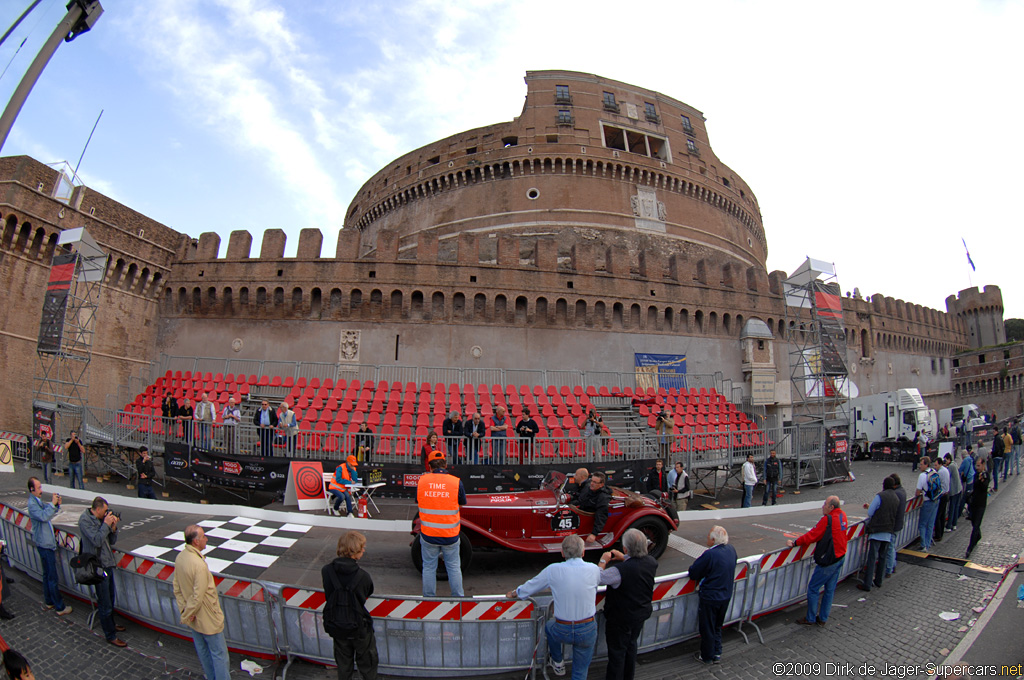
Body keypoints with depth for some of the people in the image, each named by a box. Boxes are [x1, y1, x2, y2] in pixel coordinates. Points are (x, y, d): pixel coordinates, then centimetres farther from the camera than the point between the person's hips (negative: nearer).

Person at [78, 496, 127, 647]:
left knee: (111, 598, 22)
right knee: (105, 604, 1)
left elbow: (111, 541, 10)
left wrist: (113, 528, -5)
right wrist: (106, 524, -17)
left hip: (107, 564, 8)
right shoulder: (85, 520, -15)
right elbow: (97, 540, -24)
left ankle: (110, 624, 41)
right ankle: (110, 635, 11)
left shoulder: (101, 519, 7)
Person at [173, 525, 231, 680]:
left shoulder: (179, 558, -6)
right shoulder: (199, 564, -33)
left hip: (193, 618, 9)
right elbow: (198, 596, -28)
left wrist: (184, 609, 3)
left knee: (202, 650, 25)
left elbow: (177, 587, 3)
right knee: (219, 653, 9)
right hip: (207, 618, -9)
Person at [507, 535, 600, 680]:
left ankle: (558, 664, 46)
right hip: (587, 631, 0)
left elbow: (530, 586, 4)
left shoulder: (553, 570, -11)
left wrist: (514, 593, 23)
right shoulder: (593, 569, -10)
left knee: (549, 625, 34)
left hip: (562, 631, 0)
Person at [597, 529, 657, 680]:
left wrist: (603, 562, -9)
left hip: (621, 619, -7)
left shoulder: (620, 570, -37)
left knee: (617, 651, 16)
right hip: (641, 614, 7)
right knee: (631, 646, 28)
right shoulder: (652, 562, -16)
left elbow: (598, 578, -24)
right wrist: (624, 558, 7)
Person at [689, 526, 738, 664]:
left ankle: (707, 657, 29)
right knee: (717, 627, 25)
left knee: (707, 628, 14)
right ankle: (717, 654, 36)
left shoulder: (710, 554, -29)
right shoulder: (731, 550, -7)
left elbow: (693, 573, -22)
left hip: (709, 597, -7)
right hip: (726, 595, 7)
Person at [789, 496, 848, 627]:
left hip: (828, 561, -8)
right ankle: (823, 619, 25)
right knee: (830, 589, 15)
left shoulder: (828, 520, -21)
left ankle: (810, 619, 11)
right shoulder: (842, 516, 3)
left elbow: (812, 536, -18)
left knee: (813, 588, 2)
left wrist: (795, 543, -10)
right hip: (841, 558, 9)